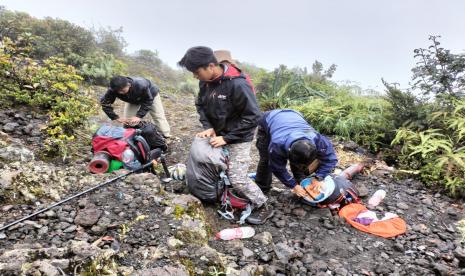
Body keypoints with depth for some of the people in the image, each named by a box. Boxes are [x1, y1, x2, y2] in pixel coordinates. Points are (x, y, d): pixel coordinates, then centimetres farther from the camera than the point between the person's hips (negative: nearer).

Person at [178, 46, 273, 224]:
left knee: (237, 178, -7)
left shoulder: (237, 84, -29)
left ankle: (263, 208, 13)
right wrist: (208, 127, -10)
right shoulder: (206, 81, -6)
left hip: (238, 138, -7)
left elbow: (253, 116, -25)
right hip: (218, 134, 7)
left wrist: (227, 138, -23)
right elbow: (200, 105, 8)